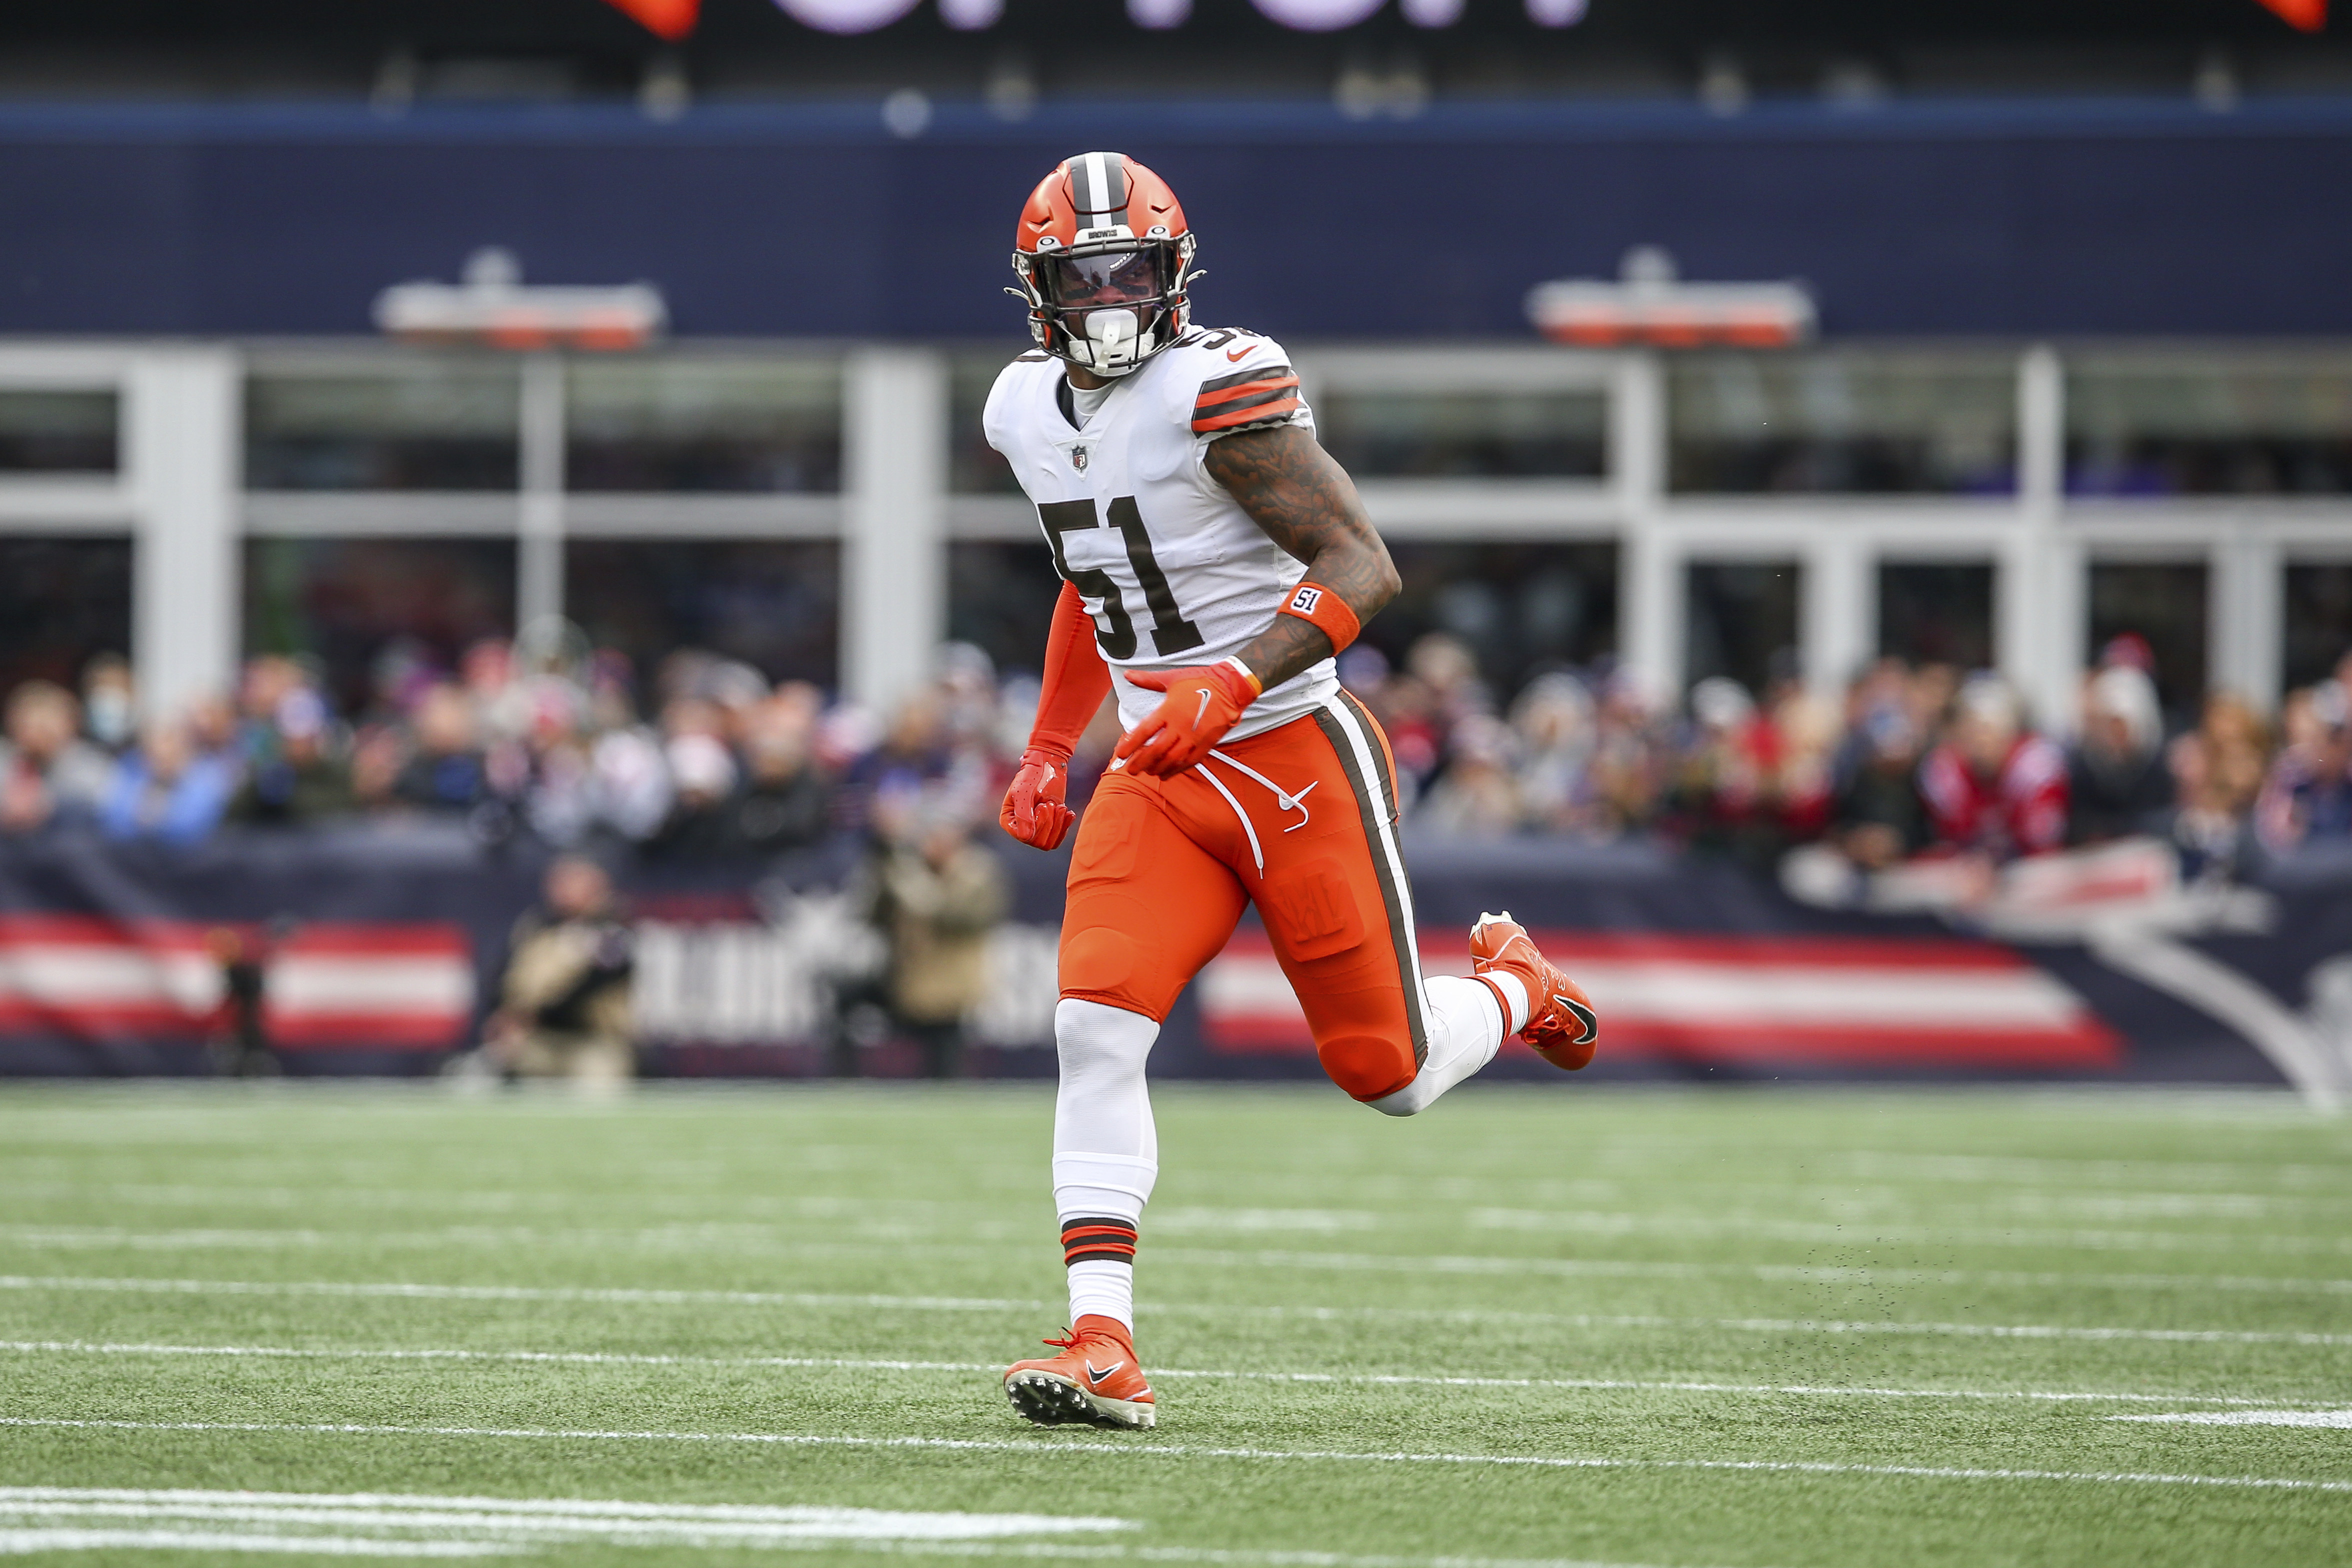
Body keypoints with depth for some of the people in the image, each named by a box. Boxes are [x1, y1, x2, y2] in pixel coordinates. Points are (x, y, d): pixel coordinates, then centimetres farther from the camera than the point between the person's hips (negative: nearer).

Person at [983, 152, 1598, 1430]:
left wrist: (1234, 684, -31)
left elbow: (1364, 566, -20)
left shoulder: (1220, 390, -17)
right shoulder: (1027, 413, 7)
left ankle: (1510, 985, 38)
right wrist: (1048, 751, 20)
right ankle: (1104, 1350, -18)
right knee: (1096, 1027, -17)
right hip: (1157, 775, 5)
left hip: (1297, 761, -5)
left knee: (1387, 1074, 3)